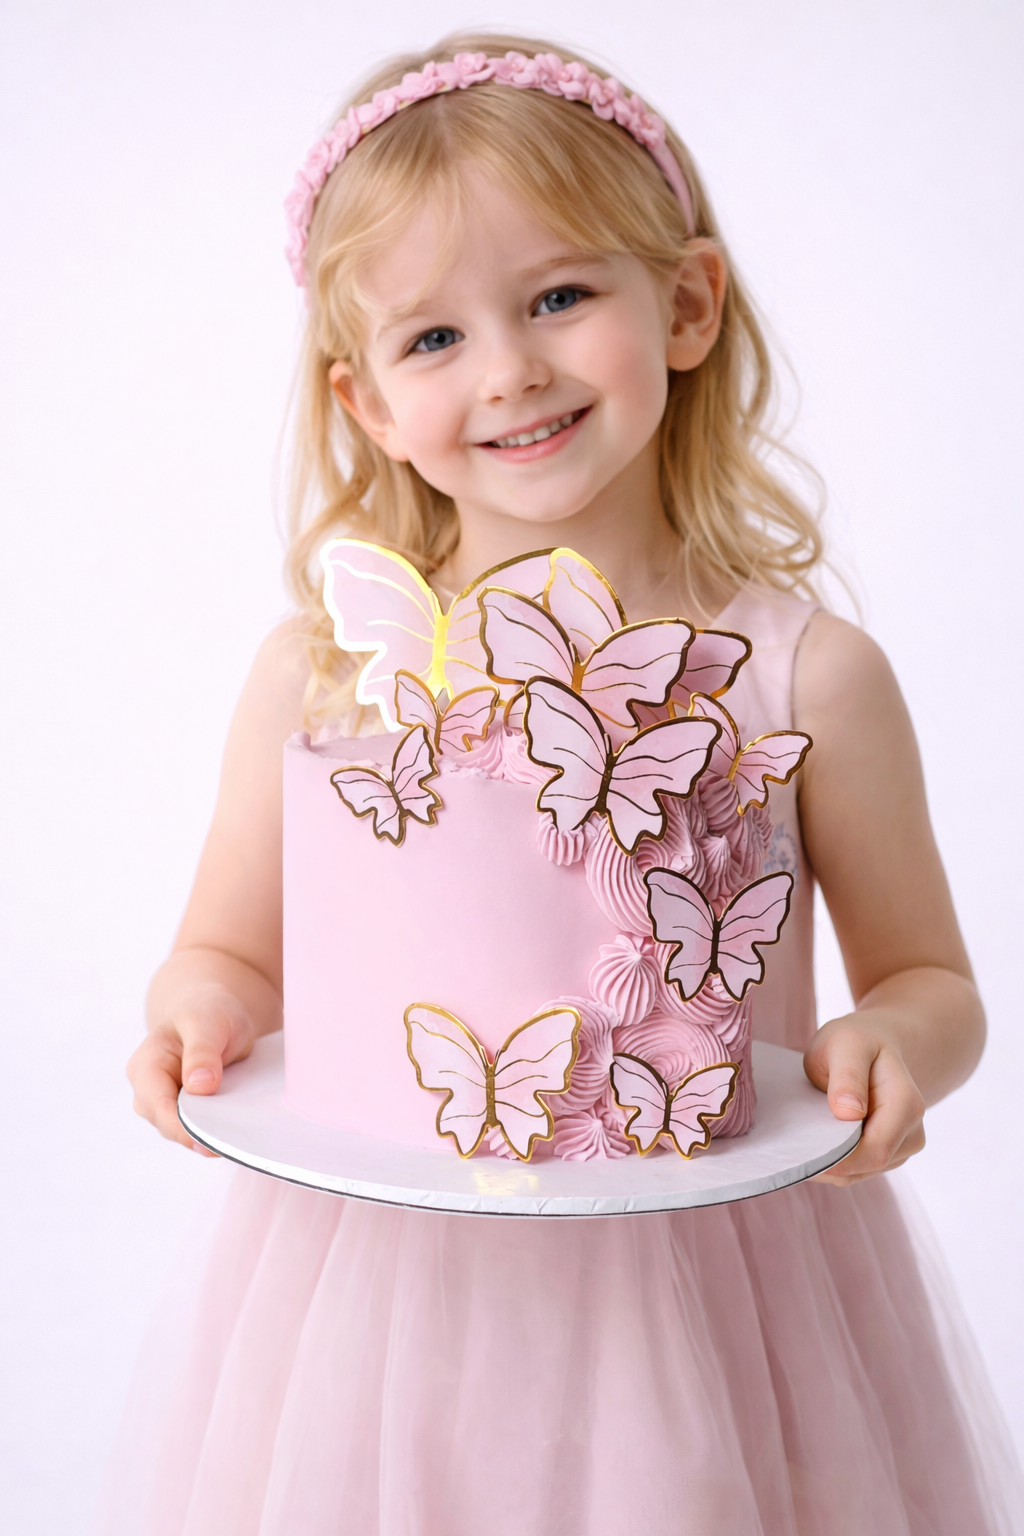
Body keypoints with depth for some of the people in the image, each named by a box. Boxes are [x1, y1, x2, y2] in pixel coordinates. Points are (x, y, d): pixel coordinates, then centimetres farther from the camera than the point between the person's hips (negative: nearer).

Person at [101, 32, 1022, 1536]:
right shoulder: (319, 671, -6)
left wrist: (894, 1045, -19)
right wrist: (202, 1010, -16)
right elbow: (230, 954, 5)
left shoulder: (810, 675, -9)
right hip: (386, 1284, 1)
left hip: (701, 1280, 0)